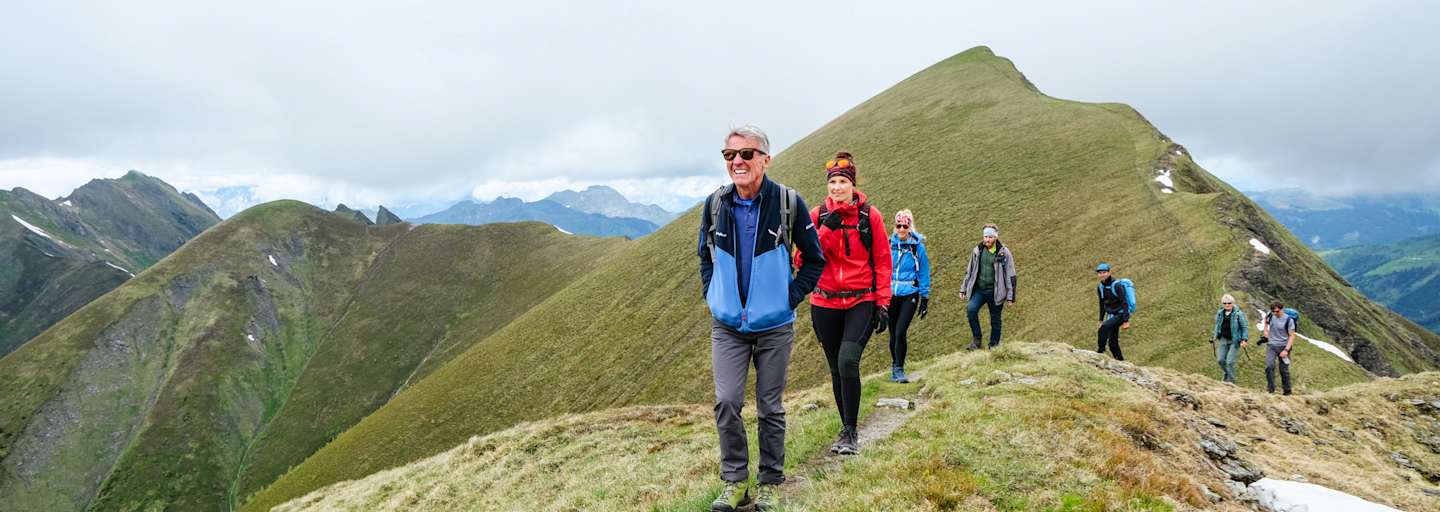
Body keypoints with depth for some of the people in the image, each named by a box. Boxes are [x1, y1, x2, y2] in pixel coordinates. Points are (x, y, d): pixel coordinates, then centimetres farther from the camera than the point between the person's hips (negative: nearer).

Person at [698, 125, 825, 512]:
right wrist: (711, 294, 4)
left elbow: (814, 259, 1)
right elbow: (705, 255, 15)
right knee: (726, 402, -6)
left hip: (774, 325, -2)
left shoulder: (789, 202, -10)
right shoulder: (715, 204, -2)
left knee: (771, 408, 7)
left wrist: (792, 296, -6)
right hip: (727, 325, 2)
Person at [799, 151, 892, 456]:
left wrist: (883, 304, -2)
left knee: (848, 361, -20)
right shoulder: (817, 216, 2)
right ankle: (846, 429, 26)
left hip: (861, 302, -2)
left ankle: (851, 432, -8)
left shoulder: (870, 216, -2)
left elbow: (882, 262, 2)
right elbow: (804, 260, -5)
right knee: (836, 369, 10)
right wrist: (826, 230, -17)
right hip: (825, 304, 3)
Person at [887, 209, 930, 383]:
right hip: (891, 295, 2)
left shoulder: (918, 247, -3)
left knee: (900, 332, -14)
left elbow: (923, 273, 3)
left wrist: (925, 299, 3)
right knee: (893, 334, 10)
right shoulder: (889, 245, 1)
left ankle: (899, 369, -2)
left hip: (909, 295, -2)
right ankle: (894, 365, 28)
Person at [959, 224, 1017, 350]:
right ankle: (976, 339, -8)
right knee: (971, 309, -22)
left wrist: (1010, 297, -5)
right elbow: (969, 271, 15)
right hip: (979, 289, 2)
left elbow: (1010, 276, -3)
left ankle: (993, 347, 17)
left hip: (995, 292, -2)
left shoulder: (1004, 253, -6)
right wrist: (963, 289, 14)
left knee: (995, 320, 5)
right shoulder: (977, 251, 4)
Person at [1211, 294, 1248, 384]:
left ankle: (1231, 381, 7)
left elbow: (1245, 327, -6)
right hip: (1223, 340, 5)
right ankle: (1226, 374, 30)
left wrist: (1244, 339, -13)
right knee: (1220, 359, 3)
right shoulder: (1220, 313, 4)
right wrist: (1215, 336, 14)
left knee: (1230, 362, -7)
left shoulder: (1238, 314, -11)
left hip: (1234, 341, -5)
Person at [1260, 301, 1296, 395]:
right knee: (1269, 366, -15)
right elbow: (1265, 320, 24)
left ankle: (1287, 391, 20)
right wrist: (1265, 330, 11)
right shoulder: (1270, 316, -2)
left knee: (1284, 370, 6)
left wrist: (1286, 350, -18)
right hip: (1271, 345, 2)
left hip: (1283, 346, -2)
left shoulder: (1288, 320, -12)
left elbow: (1292, 336, -11)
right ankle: (1270, 389, -6)